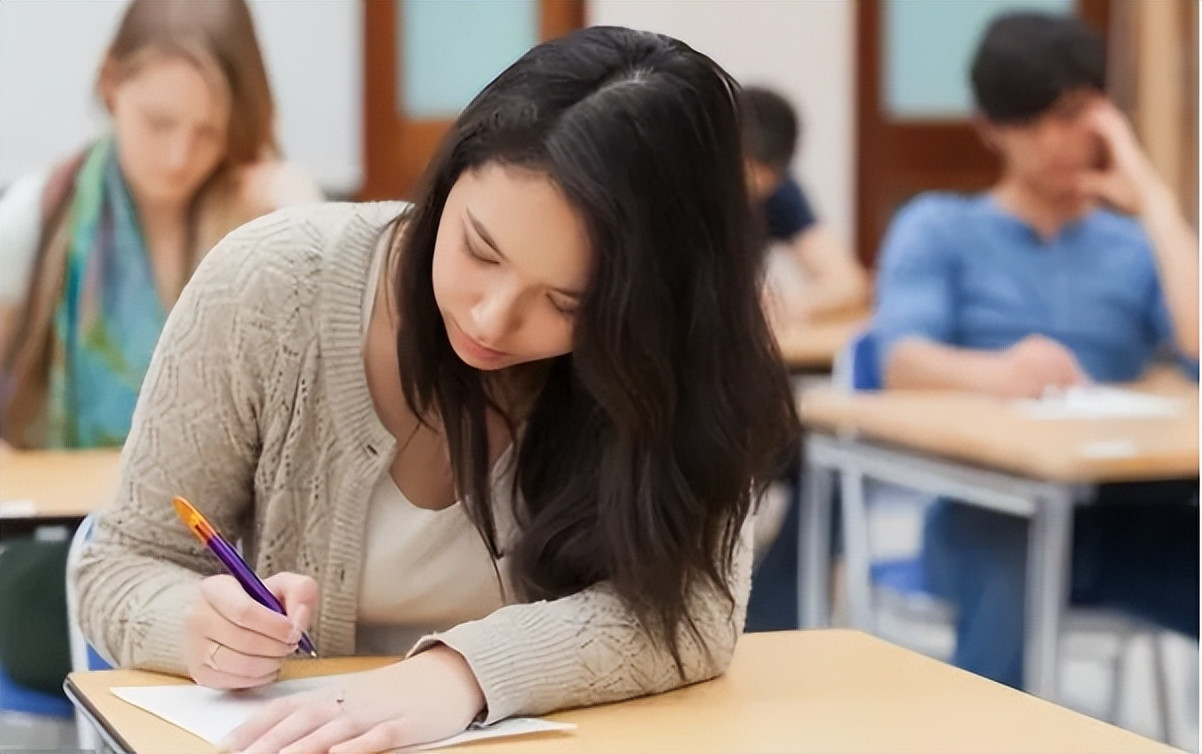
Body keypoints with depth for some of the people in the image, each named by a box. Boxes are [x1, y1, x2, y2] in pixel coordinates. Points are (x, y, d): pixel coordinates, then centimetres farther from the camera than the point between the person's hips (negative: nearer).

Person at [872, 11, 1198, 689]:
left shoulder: (1137, 244, 20)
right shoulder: (938, 228, 13)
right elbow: (903, 363, -9)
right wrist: (998, 372, -31)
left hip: (1124, 512, 3)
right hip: (990, 507, -3)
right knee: (1014, 576, -39)